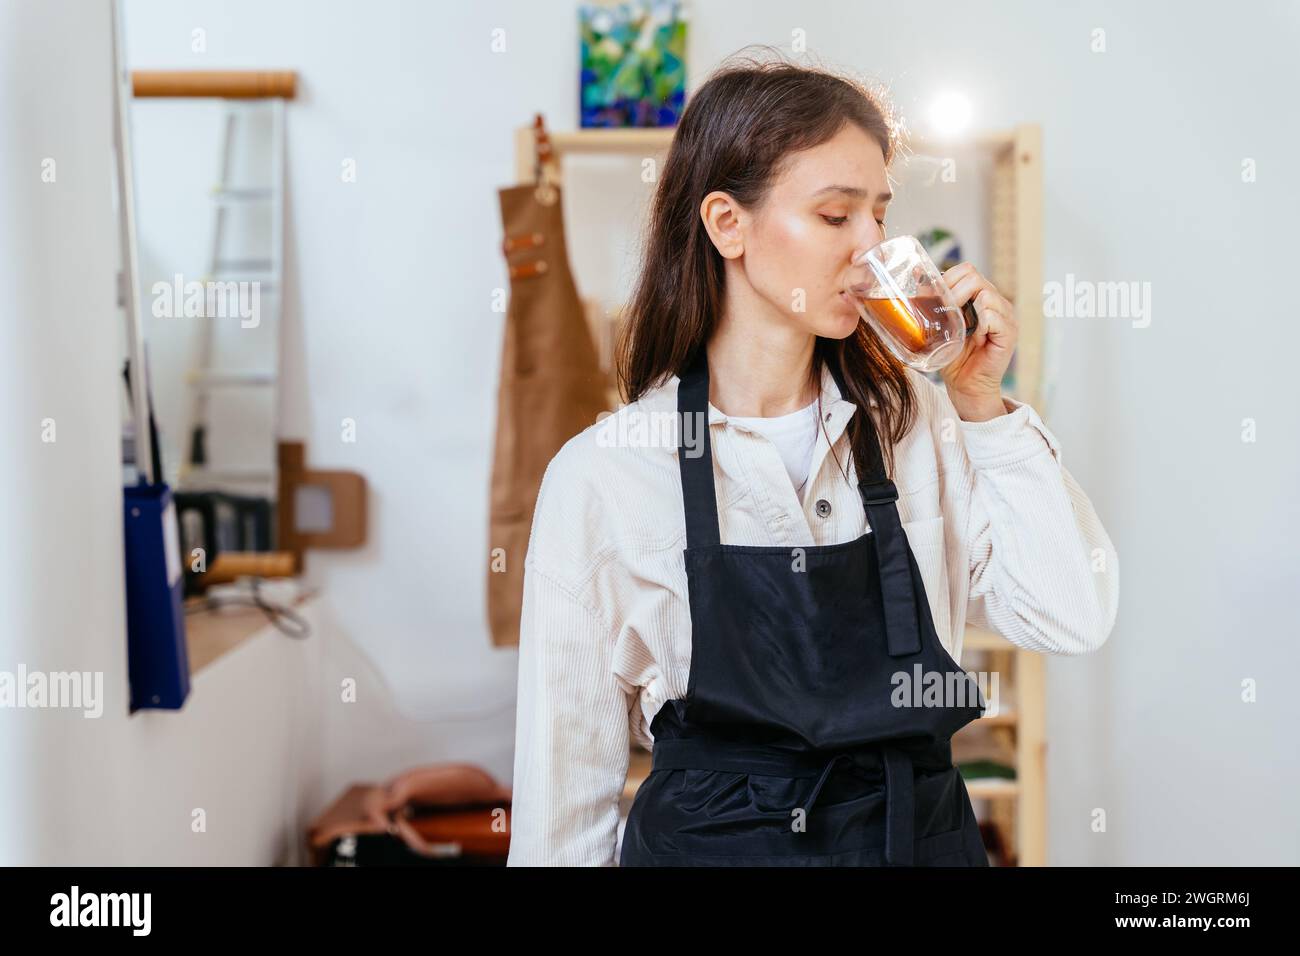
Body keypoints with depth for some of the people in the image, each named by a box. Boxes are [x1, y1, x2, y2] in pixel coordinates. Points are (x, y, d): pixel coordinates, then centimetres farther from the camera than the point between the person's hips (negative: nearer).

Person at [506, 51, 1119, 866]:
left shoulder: (915, 423, -1)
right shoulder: (604, 473, -11)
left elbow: (1071, 623, -8)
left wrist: (985, 405, -11)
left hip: (928, 837, 4)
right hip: (711, 838, -3)